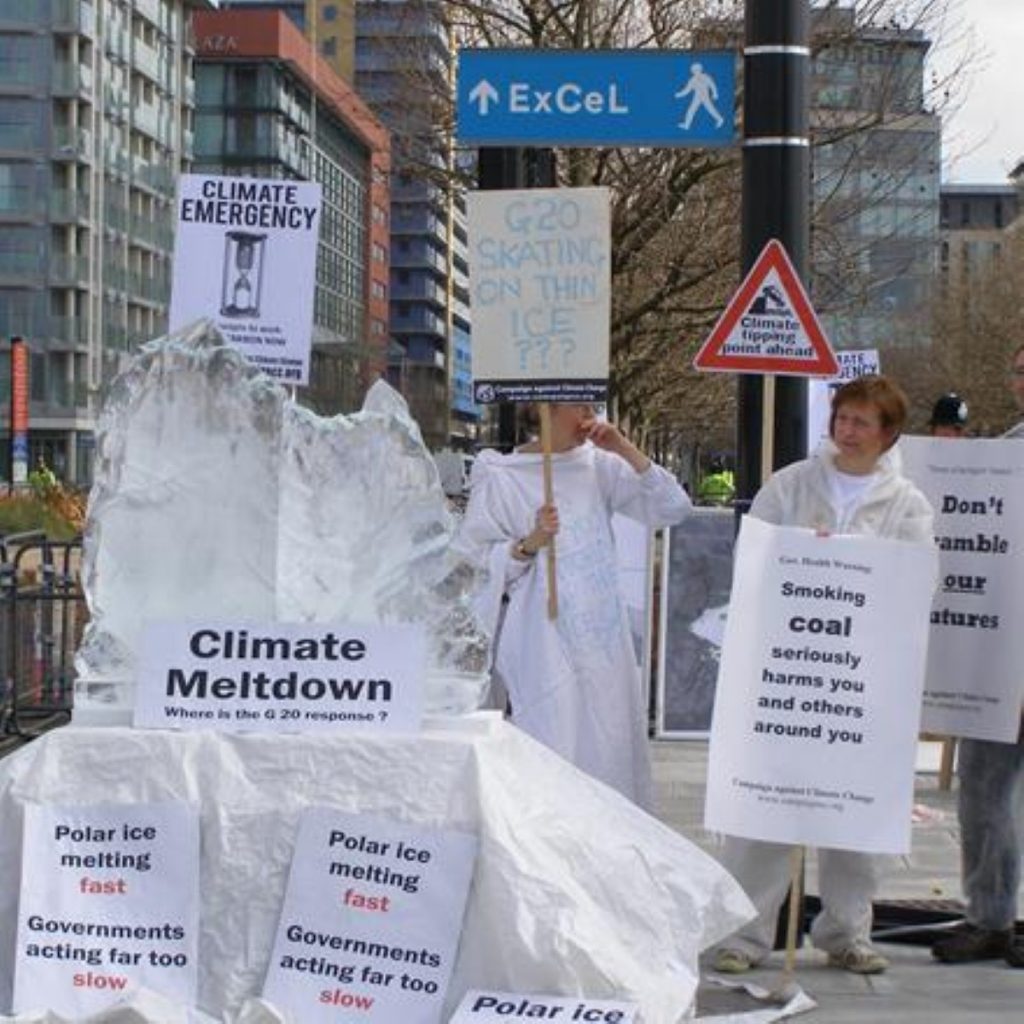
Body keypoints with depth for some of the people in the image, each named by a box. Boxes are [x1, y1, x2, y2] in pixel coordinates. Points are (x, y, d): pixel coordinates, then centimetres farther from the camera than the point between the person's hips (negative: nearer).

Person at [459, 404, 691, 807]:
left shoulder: (598, 465, 8)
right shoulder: (501, 478, -5)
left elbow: (672, 508, 5)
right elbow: (476, 563, -4)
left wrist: (626, 450, -3)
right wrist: (531, 543, -19)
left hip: (604, 638, 5)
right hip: (546, 647, -5)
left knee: (611, 750, 8)